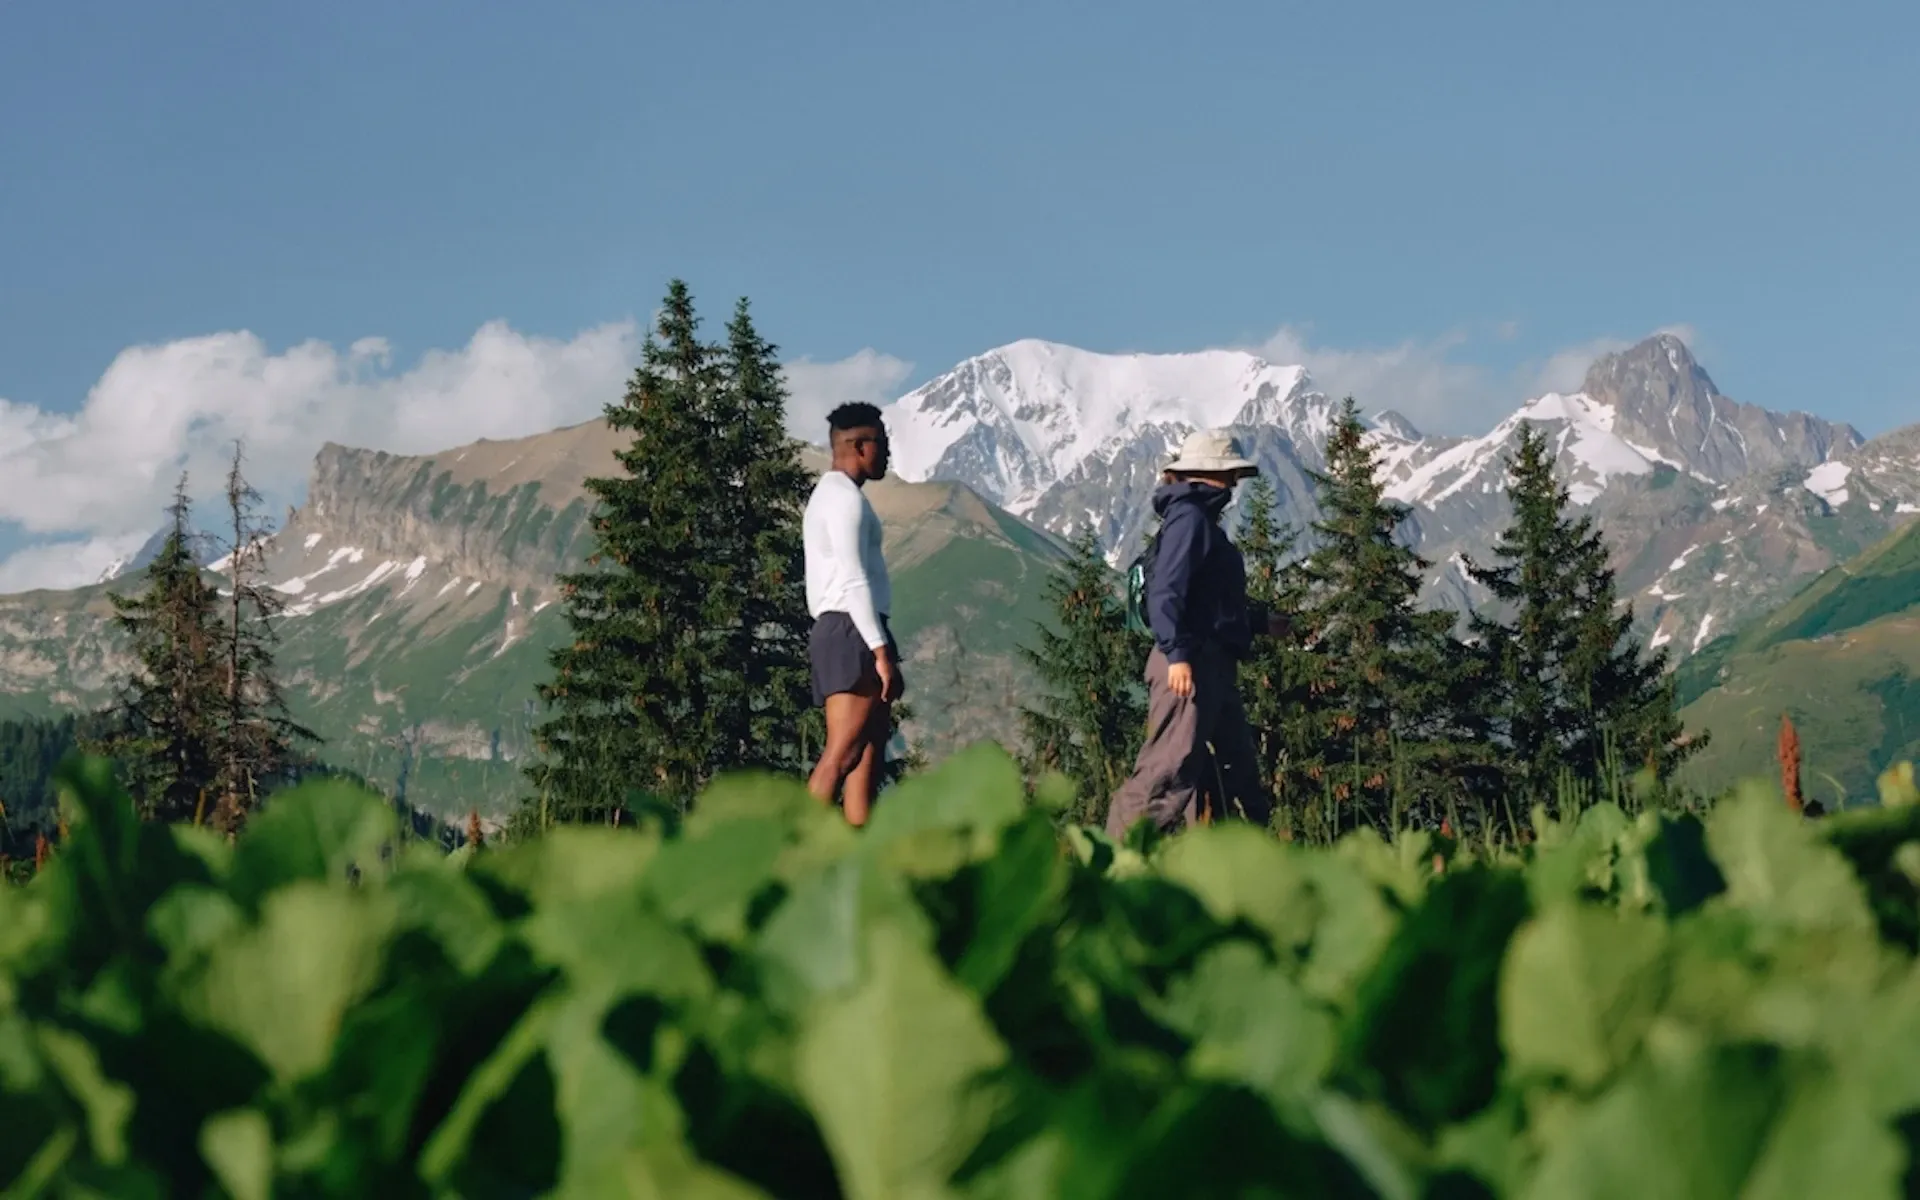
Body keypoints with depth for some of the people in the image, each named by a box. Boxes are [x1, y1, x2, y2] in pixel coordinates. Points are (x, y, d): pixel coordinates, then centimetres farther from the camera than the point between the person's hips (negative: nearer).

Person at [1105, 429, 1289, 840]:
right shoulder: (1189, 517, -10)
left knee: (1238, 768, 14)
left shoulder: (1201, 520, 22)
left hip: (1214, 666, 11)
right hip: (1189, 666, -11)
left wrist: (1260, 622, 36)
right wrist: (1177, 653, -29)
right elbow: (1166, 591, -21)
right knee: (1172, 767, -15)